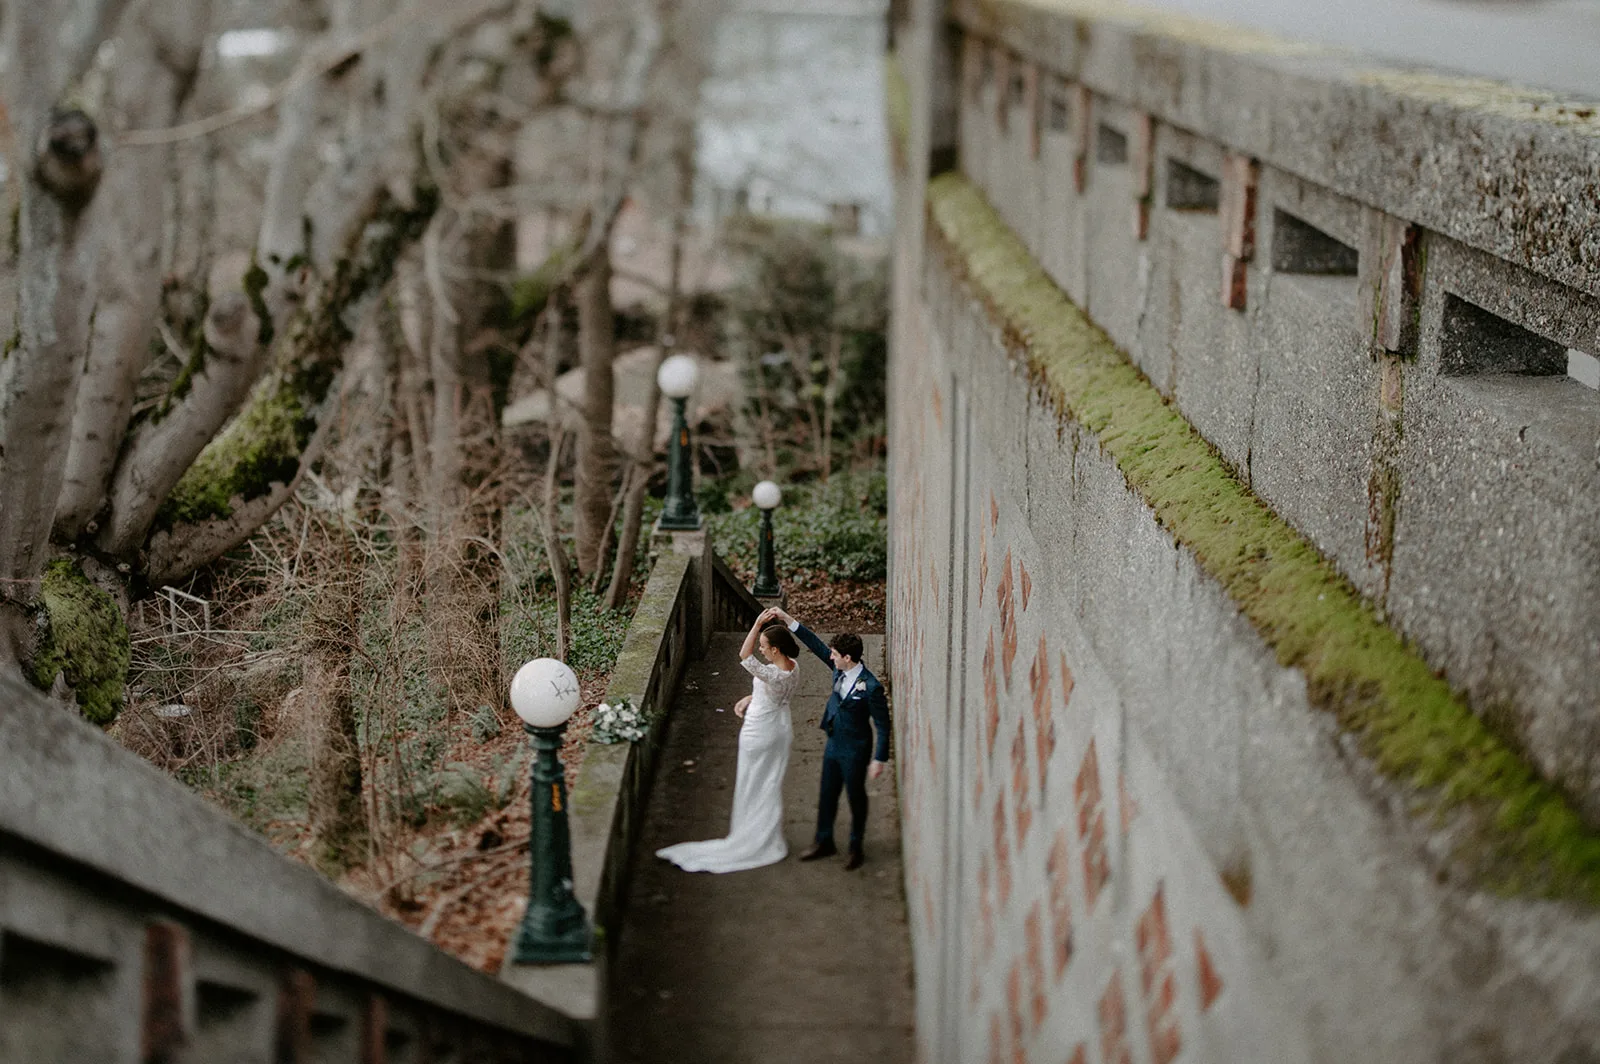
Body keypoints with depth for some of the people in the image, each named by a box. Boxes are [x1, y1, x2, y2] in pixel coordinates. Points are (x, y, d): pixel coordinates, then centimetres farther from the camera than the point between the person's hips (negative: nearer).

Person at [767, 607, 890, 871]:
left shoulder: (871, 687, -26)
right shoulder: (840, 670, -6)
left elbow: (882, 724, -19)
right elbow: (815, 644, 0)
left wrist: (879, 759, -17)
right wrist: (787, 619, -4)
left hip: (854, 751, -7)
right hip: (834, 745, 7)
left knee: (856, 797, 11)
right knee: (827, 795, 18)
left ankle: (856, 848, 28)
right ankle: (824, 842, 35)